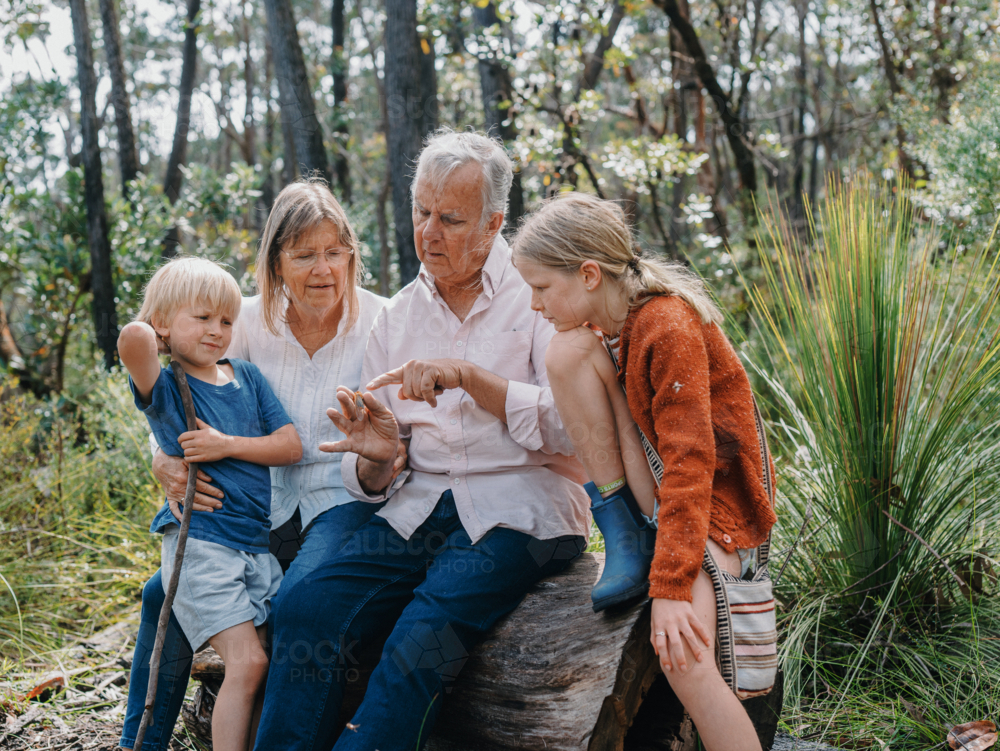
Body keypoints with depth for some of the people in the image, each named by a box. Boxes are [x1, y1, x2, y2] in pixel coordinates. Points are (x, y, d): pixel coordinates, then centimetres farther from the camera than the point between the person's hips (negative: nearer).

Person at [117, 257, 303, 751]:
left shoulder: (247, 377, 12)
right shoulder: (165, 387, -3)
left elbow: (290, 446, 4)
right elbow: (134, 340, -27)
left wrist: (226, 445, -7)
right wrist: (141, 330, -4)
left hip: (259, 542, 5)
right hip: (200, 543, -5)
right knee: (247, 661, -16)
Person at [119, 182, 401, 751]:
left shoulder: (380, 323, -9)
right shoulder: (251, 321, 0)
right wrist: (167, 462, -17)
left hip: (348, 501, -4)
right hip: (267, 506, 4)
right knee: (166, 592, -7)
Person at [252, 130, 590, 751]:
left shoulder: (537, 294, 0)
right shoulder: (398, 316, 14)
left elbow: (570, 427, -13)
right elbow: (371, 482, 14)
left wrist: (468, 376, -21)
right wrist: (377, 459, -10)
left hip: (521, 510, -4)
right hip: (422, 508, 4)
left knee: (424, 637, -30)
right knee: (304, 610, -21)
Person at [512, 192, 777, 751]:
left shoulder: (669, 327, -23)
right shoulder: (598, 322, 2)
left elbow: (690, 461, -28)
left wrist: (670, 587, -32)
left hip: (714, 494, -7)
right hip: (653, 487, 7)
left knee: (683, 657, -30)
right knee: (568, 350, -14)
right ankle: (625, 535, -9)